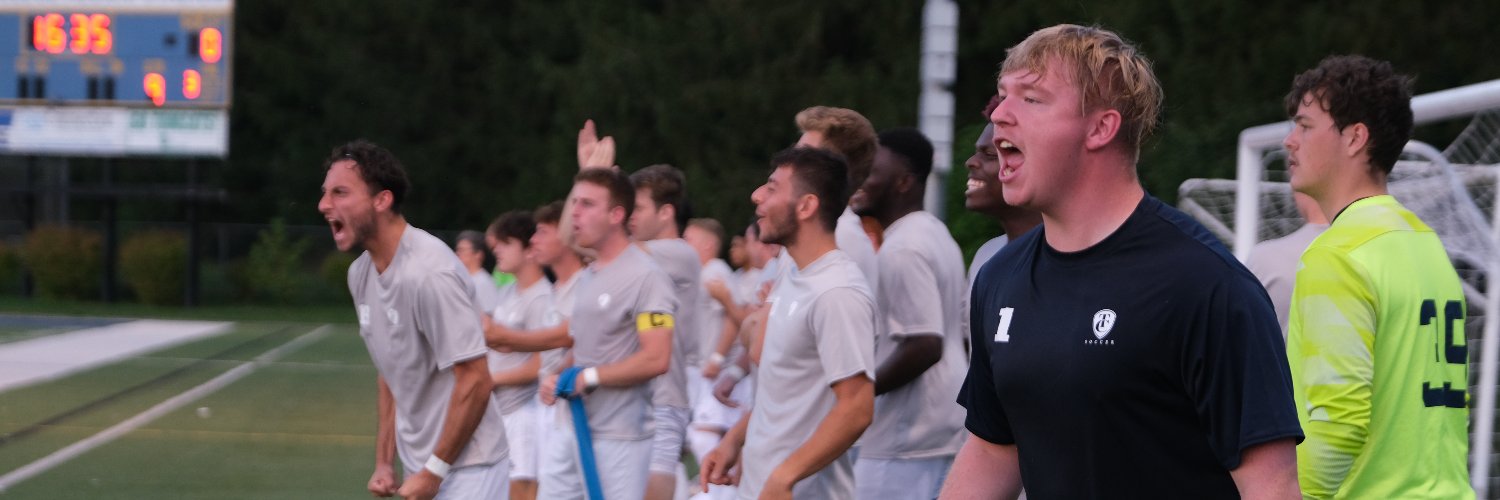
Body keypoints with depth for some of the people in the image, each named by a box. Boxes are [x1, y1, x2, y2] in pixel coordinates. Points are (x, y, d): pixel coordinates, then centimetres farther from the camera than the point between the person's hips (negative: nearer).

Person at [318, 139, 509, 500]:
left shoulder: (428, 272, -21)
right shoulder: (361, 273, 6)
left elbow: (474, 381, -21)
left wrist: (435, 470, -16)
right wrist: (384, 462, 12)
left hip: (465, 470, -8)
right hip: (420, 468, 8)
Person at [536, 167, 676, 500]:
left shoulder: (645, 276, -13)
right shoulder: (588, 277, 16)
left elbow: (656, 359, -21)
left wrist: (588, 378, -18)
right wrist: (557, 377, 6)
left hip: (618, 437, -9)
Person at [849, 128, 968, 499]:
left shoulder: (901, 250, -18)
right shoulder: (936, 235, 14)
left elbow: (925, 345, -26)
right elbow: (962, 324, 20)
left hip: (906, 438, -10)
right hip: (942, 423, 10)